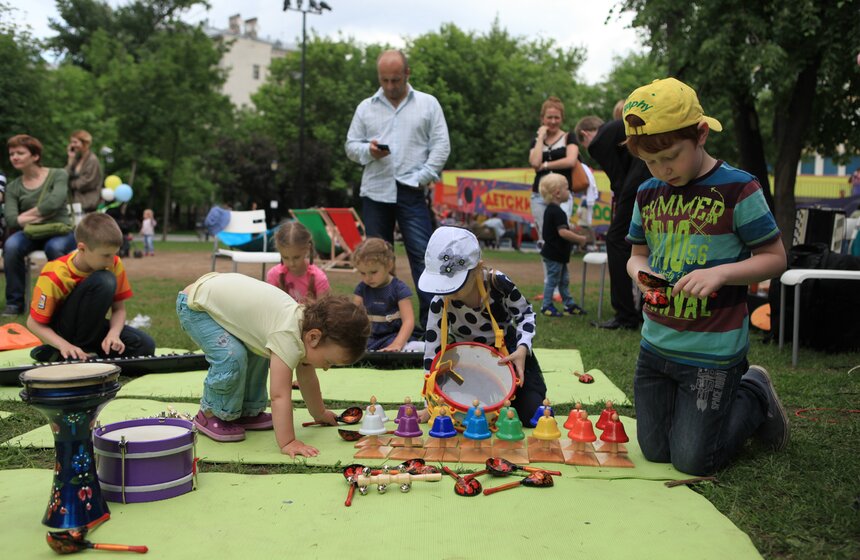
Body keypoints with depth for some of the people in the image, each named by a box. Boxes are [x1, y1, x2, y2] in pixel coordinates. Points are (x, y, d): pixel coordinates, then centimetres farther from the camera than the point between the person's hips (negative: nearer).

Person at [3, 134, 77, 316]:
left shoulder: (58, 175, 1)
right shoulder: (13, 187, 9)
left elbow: (54, 202, -17)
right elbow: (11, 220, -5)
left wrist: (26, 215, -8)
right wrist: (40, 216, -14)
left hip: (60, 231, -3)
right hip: (31, 234, 3)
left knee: (54, 247, -38)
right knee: (11, 245, -31)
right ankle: (15, 302, -16)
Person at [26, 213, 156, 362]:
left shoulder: (115, 265, -12)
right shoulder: (55, 275, -25)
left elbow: (119, 309, -5)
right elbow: (34, 323, -18)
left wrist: (113, 334, -26)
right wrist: (64, 345, -34)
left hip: (90, 326, 5)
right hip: (61, 332, -5)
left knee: (145, 346, -21)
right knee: (103, 282, -31)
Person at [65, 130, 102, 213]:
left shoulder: (92, 160, -11)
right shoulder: (76, 159, 13)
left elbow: (85, 183, -12)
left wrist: (71, 183, 4)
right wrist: (71, 159, 0)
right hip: (75, 201, 7)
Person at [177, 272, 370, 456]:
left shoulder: (307, 323, -3)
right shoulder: (289, 337, -31)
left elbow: (307, 379, 12)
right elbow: (280, 395, -34)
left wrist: (320, 414, 21)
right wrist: (287, 443, -34)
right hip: (194, 305, -9)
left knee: (258, 352, 14)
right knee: (232, 357, -24)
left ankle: (248, 411, 26)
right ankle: (211, 414, -1)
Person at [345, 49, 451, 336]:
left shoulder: (428, 104, 7)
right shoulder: (366, 108, 13)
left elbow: (441, 146, 2)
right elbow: (351, 145, 13)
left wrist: (421, 178, -8)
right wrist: (368, 151, -9)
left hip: (411, 193, -2)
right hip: (375, 193, 3)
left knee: (423, 256, -9)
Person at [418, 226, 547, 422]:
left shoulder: (498, 283, -27)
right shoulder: (440, 303, -24)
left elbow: (525, 313, -7)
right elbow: (433, 351, -16)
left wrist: (523, 348, -24)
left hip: (509, 355, -1)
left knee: (534, 414, -10)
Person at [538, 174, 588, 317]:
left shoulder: (550, 210, 11)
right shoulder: (558, 212, -22)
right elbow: (563, 232, -30)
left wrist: (574, 237, 17)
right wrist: (580, 239, -20)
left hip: (557, 253, 10)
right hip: (554, 254, -10)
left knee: (564, 279, 16)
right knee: (553, 279, -1)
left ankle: (569, 304, 23)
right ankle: (546, 306, 7)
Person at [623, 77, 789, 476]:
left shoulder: (738, 190, -12)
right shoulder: (648, 194, 4)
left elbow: (775, 258, -8)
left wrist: (721, 273, -25)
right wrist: (642, 274, -9)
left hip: (713, 352, -6)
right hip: (656, 347, 6)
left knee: (692, 461, 0)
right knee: (656, 452, 12)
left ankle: (755, 396, 24)